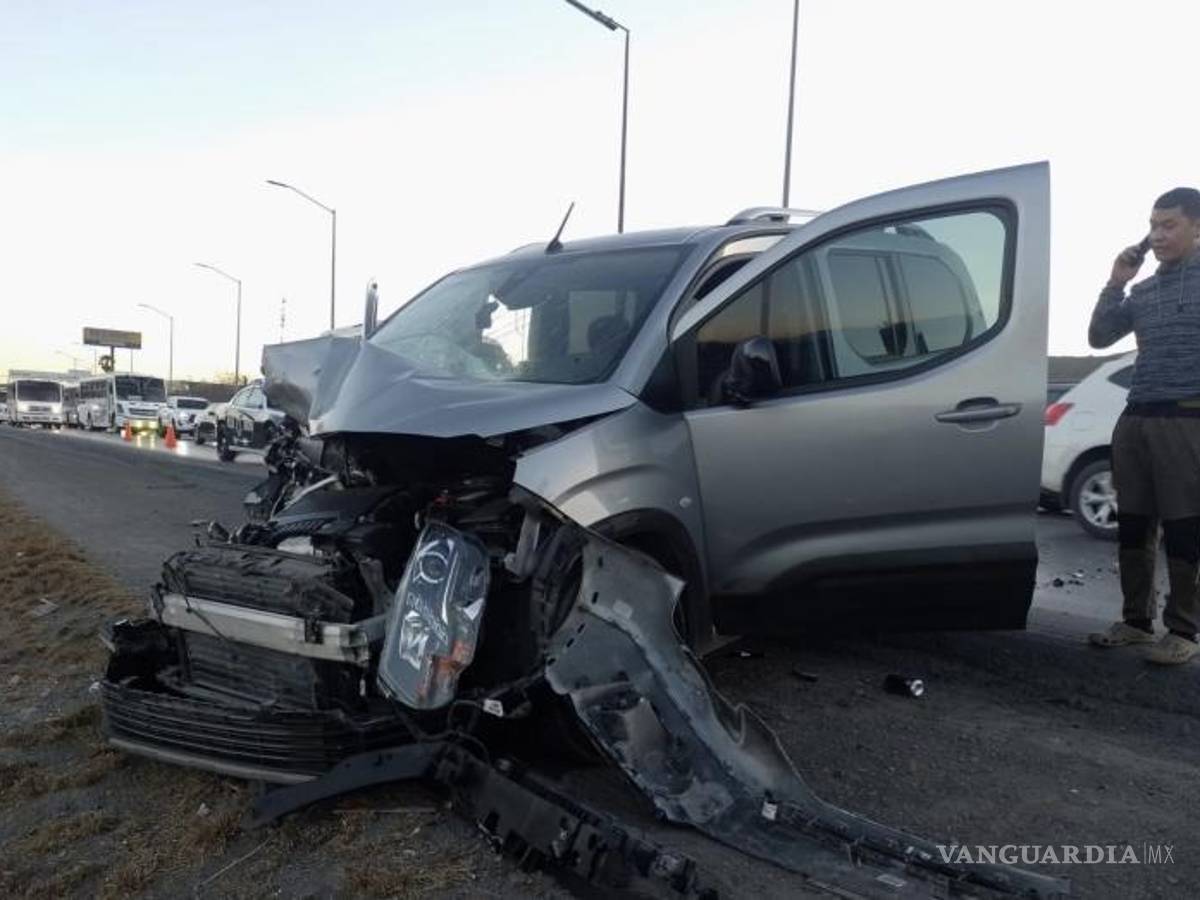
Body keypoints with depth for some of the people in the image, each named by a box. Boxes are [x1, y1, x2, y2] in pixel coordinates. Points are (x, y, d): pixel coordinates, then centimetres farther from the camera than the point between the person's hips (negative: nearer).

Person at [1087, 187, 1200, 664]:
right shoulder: (1143, 290, 17)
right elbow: (1099, 337, 16)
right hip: (1135, 418, 6)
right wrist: (1116, 283, 6)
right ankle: (1136, 619, 18)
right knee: (1133, 527, 8)